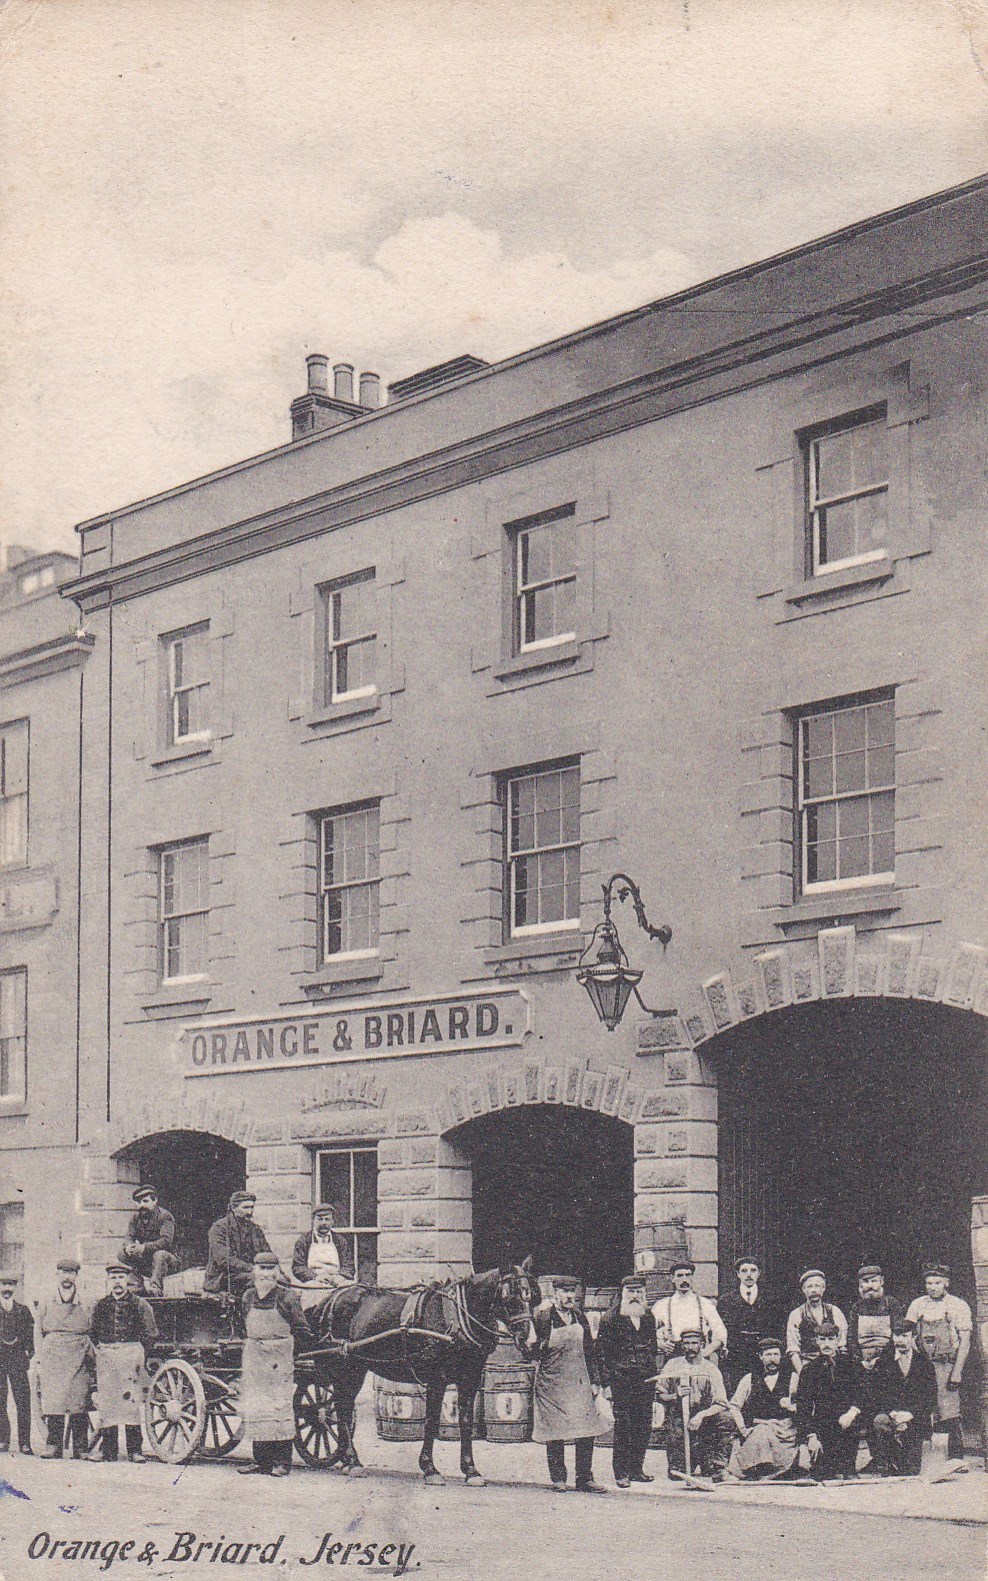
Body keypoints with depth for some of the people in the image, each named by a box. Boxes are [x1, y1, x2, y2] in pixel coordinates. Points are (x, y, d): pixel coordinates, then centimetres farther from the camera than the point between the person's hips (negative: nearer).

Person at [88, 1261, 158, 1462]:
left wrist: (137, 1351, -1)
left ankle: (135, 1449, -4)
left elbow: (151, 1333, 4)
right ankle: (107, 1447, 8)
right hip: (106, 1356, 3)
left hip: (131, 1353, -3)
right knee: (106, 1402, 2)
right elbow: (94, 1332, 19)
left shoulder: (140, 1304, 5)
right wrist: (101, 1349, 6)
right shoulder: (100, 1305, 14)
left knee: (131, 1401, -7)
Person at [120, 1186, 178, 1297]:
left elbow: (166, 1241, -25)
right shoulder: (135, 1218, 7)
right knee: (123, 1255, -15)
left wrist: (144, 1247, -39)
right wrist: (128, 1246, -28)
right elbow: (129, 1237, -2)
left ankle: (156, 1287, -44)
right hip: (144, 1260, 6)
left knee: (159, 1255, -38)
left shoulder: (164, 1216, -12)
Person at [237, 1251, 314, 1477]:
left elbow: (301, 1329, 0)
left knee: (280, 1406, -5)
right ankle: (261, 1460, 14)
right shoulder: (248, 1297, 7)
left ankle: (282, 1462, 0)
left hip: (280, 1359, -4)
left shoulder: (287, 1298, -5)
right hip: (254, 1356, 4)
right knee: (255, 1408, 6)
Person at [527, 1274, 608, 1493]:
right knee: (555, 1434, -1)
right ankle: (558, 1479, 12)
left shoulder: (579, 1317, 9)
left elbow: (590, 1350, 14)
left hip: (580, 1382, 4)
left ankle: (585, 1479, 6)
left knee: (587, 1431, -1)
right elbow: (533, 1351, -6)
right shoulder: (542, 1317, -7)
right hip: (552, 1382, -4)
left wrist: (594, 1381, 12)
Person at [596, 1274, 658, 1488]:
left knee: (643, 1423, 6)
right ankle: (621, 1472, 0)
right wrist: (606, 1379, -9)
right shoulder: (612, 1317, -2)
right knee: (623, 1425, -5)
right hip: (621, 1377, -5)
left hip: (645, 1377, 5)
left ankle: (637, 1468, 14)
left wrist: (654, 1371, 13)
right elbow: (601, 1349, -4)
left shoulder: (648, 1317, 13)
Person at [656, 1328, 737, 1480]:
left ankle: (716, 1468, -18)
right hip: (677, 1419, 0)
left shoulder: (710, 1369, -1)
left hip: (704, 1418, 1)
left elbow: (721, 1404, -12)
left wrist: (701, 1415, -27)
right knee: (677, 1473, -15)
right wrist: (675, 1396, -15)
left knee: (727, 1419, -30)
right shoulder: (673, 1365, 4)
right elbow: (660, 1394, 6)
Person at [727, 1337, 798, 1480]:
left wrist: (791, 1407, -14)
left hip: (784, 1429, -1)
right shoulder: (749, 1379, 14)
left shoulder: (792, 1378, 11)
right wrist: (743, 1429, 0)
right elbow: (734, 1406, 14)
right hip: (755, 1429, 1)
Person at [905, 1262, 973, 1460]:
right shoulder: (917, 1305, 10)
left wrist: (957, 1371, -10)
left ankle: (956, 1458, -6)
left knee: (950, 1416, -10)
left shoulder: (958, 1306, 1)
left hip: (947, 1366, -3)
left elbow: (964, 1342, -2)